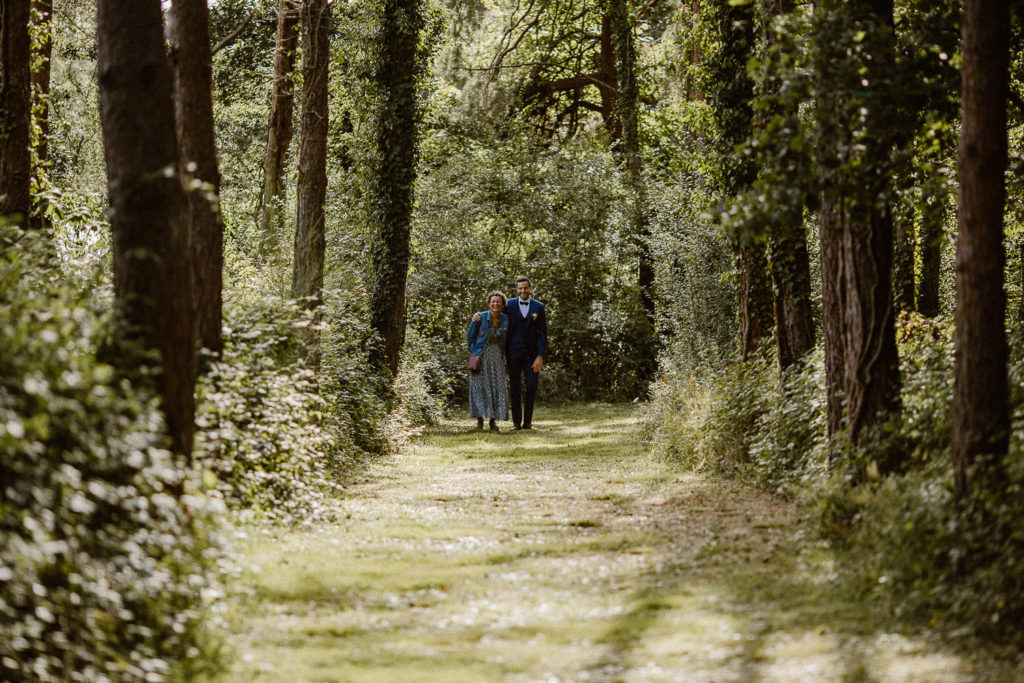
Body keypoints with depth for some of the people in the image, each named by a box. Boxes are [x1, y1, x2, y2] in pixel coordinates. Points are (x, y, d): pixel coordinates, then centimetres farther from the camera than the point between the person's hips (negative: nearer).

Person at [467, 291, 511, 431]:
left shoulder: (505, 319, -1)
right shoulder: (481, 317, -9)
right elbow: (470, 335, 2)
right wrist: (473, 351, 8)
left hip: (497, 356, 2)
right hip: (480, 356, -2)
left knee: (497, 387, -5)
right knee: (479, 385, -7)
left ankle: (493, 420, 0)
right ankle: (480, 418, 0)